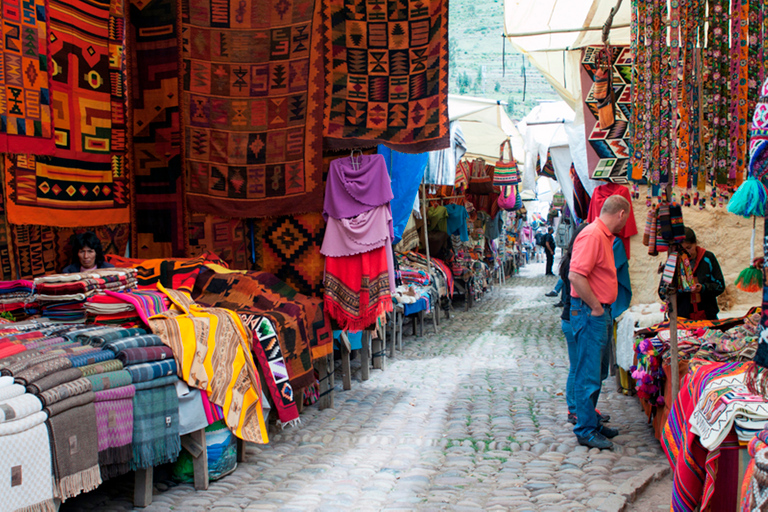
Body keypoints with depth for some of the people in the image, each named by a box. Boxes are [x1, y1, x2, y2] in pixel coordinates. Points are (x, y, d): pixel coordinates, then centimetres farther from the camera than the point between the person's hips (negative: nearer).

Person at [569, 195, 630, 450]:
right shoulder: (592, 235, -17)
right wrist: (596, 307, -19)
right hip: (589, 313, -11)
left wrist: (602, 308, 18)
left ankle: (591, 422, 27)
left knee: (595, 372, 17)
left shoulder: (604, 236, 16)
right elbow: (576, 276, -26)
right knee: (588, 375, -4)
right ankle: (586, 431, 2)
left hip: (599, 313, 11)